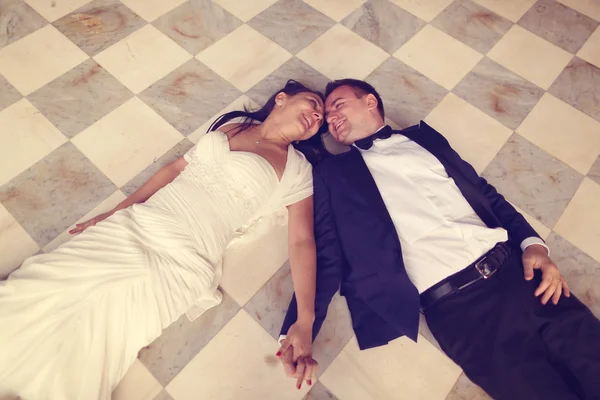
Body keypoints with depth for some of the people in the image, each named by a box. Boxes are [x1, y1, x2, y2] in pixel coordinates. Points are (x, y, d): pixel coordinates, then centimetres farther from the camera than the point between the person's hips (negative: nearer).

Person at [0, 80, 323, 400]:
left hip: (182, 263, -4)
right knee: (26, 298, -1)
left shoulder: (297, 169, 2)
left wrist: (304, 321, -16)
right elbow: (176, 168, 17)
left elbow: (302, 241, -6)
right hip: (132, 226, 4)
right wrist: (114, 212, 18)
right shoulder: (232, 124, 14)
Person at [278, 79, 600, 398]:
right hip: (454, 304, -3)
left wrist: (532, 242, 1)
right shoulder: (332, 173, 7)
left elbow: (485, 192, 16)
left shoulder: (422, 137, 16)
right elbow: (326, 255, 3)